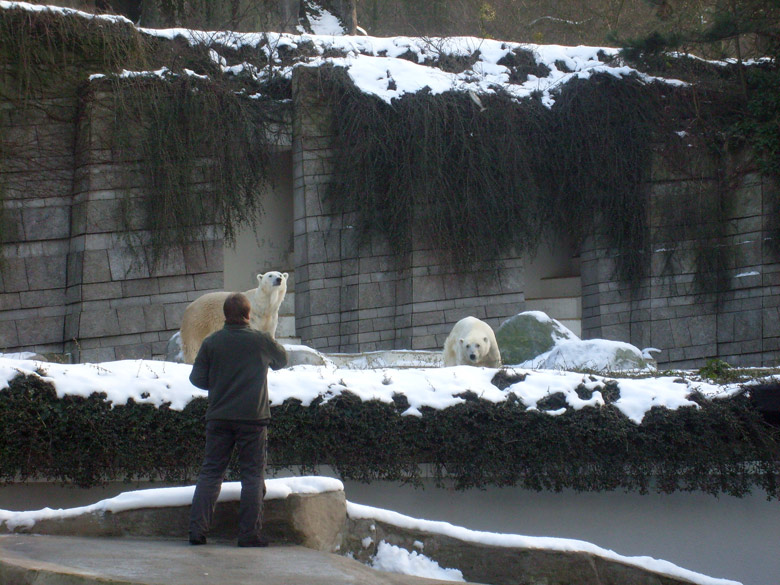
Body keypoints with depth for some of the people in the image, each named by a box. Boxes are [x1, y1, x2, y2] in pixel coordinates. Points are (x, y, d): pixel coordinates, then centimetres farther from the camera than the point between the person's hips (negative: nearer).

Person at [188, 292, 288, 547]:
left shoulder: (211, 342, 0)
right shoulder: (261, 340, -4)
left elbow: (197, 378, 5)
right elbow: (282, 360, 15)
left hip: (219, 417, 2)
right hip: (253, 418, -2)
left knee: (210, 472, 7)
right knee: (253, 474, 3)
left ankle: (197, 529, 1)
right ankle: (249, 533, 0)